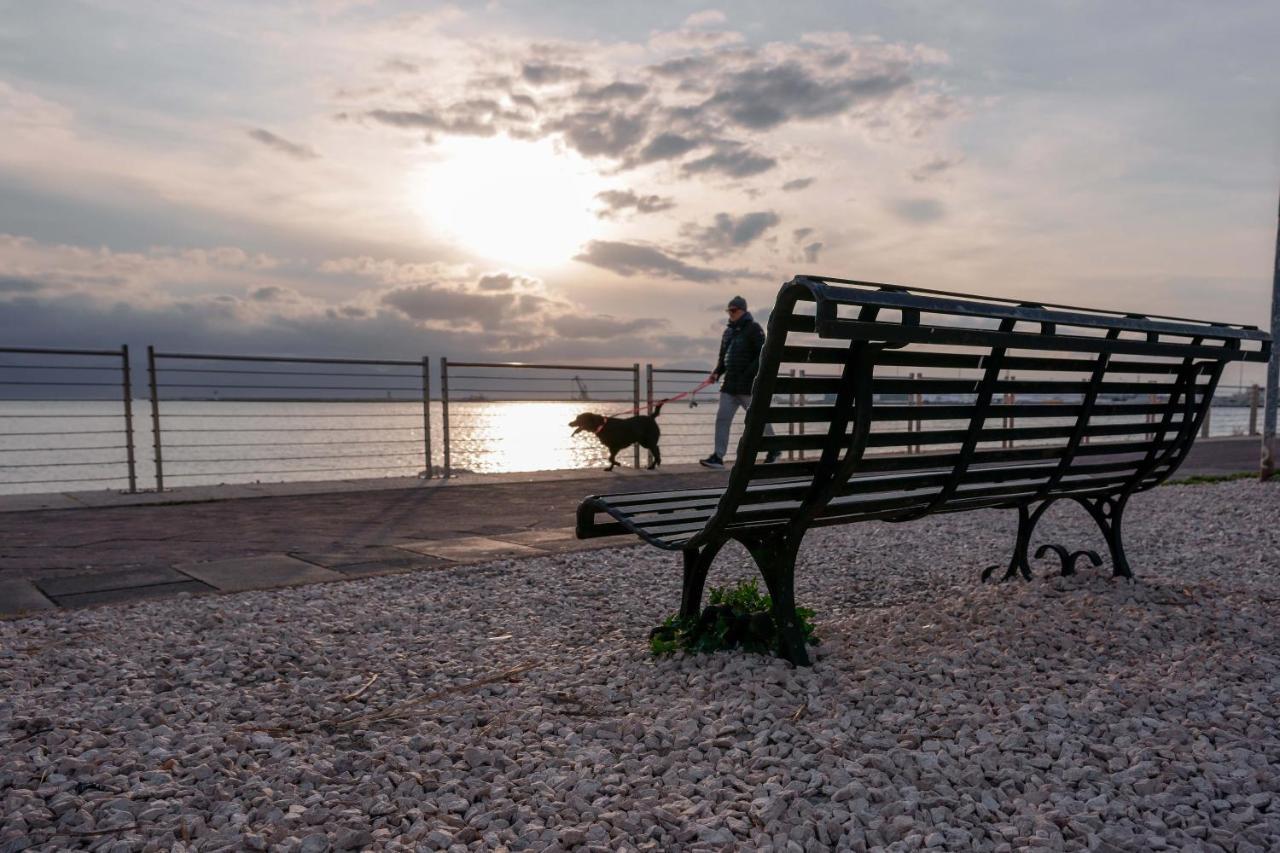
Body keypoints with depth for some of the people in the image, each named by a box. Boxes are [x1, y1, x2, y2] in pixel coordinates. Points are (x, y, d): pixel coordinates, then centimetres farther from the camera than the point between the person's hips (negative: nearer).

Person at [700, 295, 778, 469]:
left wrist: (749, 374, -23)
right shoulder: (728, 331, 16)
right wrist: (717, 373, 3)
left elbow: (762, 355, -14)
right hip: (729, 385, 7)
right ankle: (718, 457, -3)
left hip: (747, 385, -7)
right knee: (722, 418, -2)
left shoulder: (753, 329, -7)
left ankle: (773, 449, 25)